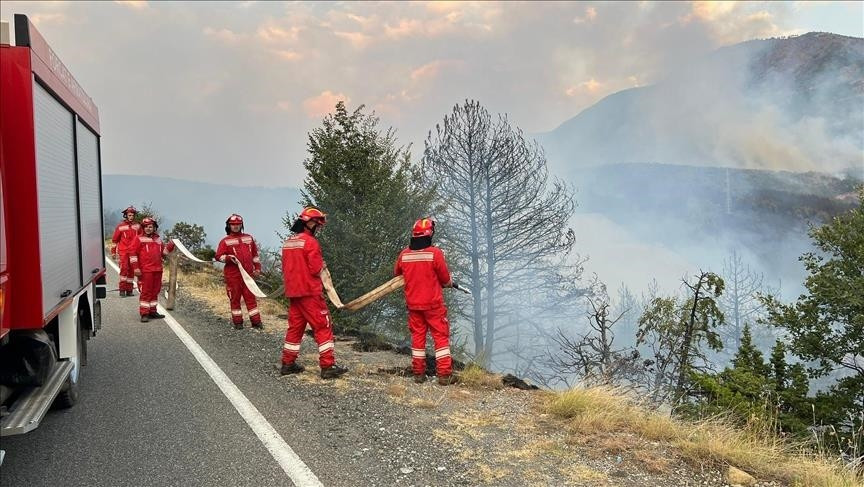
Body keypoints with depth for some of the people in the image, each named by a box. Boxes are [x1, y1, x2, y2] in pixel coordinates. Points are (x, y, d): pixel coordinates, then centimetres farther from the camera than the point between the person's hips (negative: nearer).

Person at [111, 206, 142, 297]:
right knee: (124, 268, -15)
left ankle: (129, 290, 15)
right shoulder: (120, 226, -1)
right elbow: (115, 240, 4)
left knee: (131, 270, 7)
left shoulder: (137, 226, 7)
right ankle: (122, 289, -9)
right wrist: (113, 252, 3)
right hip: (123, 252, -3)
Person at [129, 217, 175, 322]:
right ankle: (144, 314, -1)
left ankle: (152, 312, 23)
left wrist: (170, 246, 4)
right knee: (145, 292, -5)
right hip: (145, 271, -6)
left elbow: (163, 252, 23)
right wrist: (135, 268, -13)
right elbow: (133, 253, -7)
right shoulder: (139, 239, -2)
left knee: (155, 291, 12)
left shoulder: (158, 239, 16)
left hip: (157, 270, 6)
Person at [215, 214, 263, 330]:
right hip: (233, 275, -2)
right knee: (235, 298, 4)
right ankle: (237, 322, 12)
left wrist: (258, 267, 14)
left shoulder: (249, 238, 14)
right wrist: (229, 258, -20)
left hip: (248, 274, 2)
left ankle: (256, 321, 3)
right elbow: (219, 256, -3)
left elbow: (255, 254, 19)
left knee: (250, 297, 1)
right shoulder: (225, 241, 3)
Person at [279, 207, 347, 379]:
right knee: (323, 327, -3)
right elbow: (316, 269, -17)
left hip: (292, 292, 8)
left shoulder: (288, 242, 12)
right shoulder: (310, 242, -14)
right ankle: (327, 366, -4)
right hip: (310, 292, -8)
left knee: (295, 327, 15)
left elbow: (285, 268, 17)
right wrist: (322, 265, 3)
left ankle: (288, 363, 20)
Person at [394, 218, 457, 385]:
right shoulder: (435, 253, -16)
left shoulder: (403, 254, -3)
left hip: (413, 304, 4)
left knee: (417, 337, 13)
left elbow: (397, 274, 15)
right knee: (441, 337, 4)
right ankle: (444, 375, 4)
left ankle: (418, 373, 18)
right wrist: (450, 283, 14)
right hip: (433, 304, -4)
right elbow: (446, 280, -8)